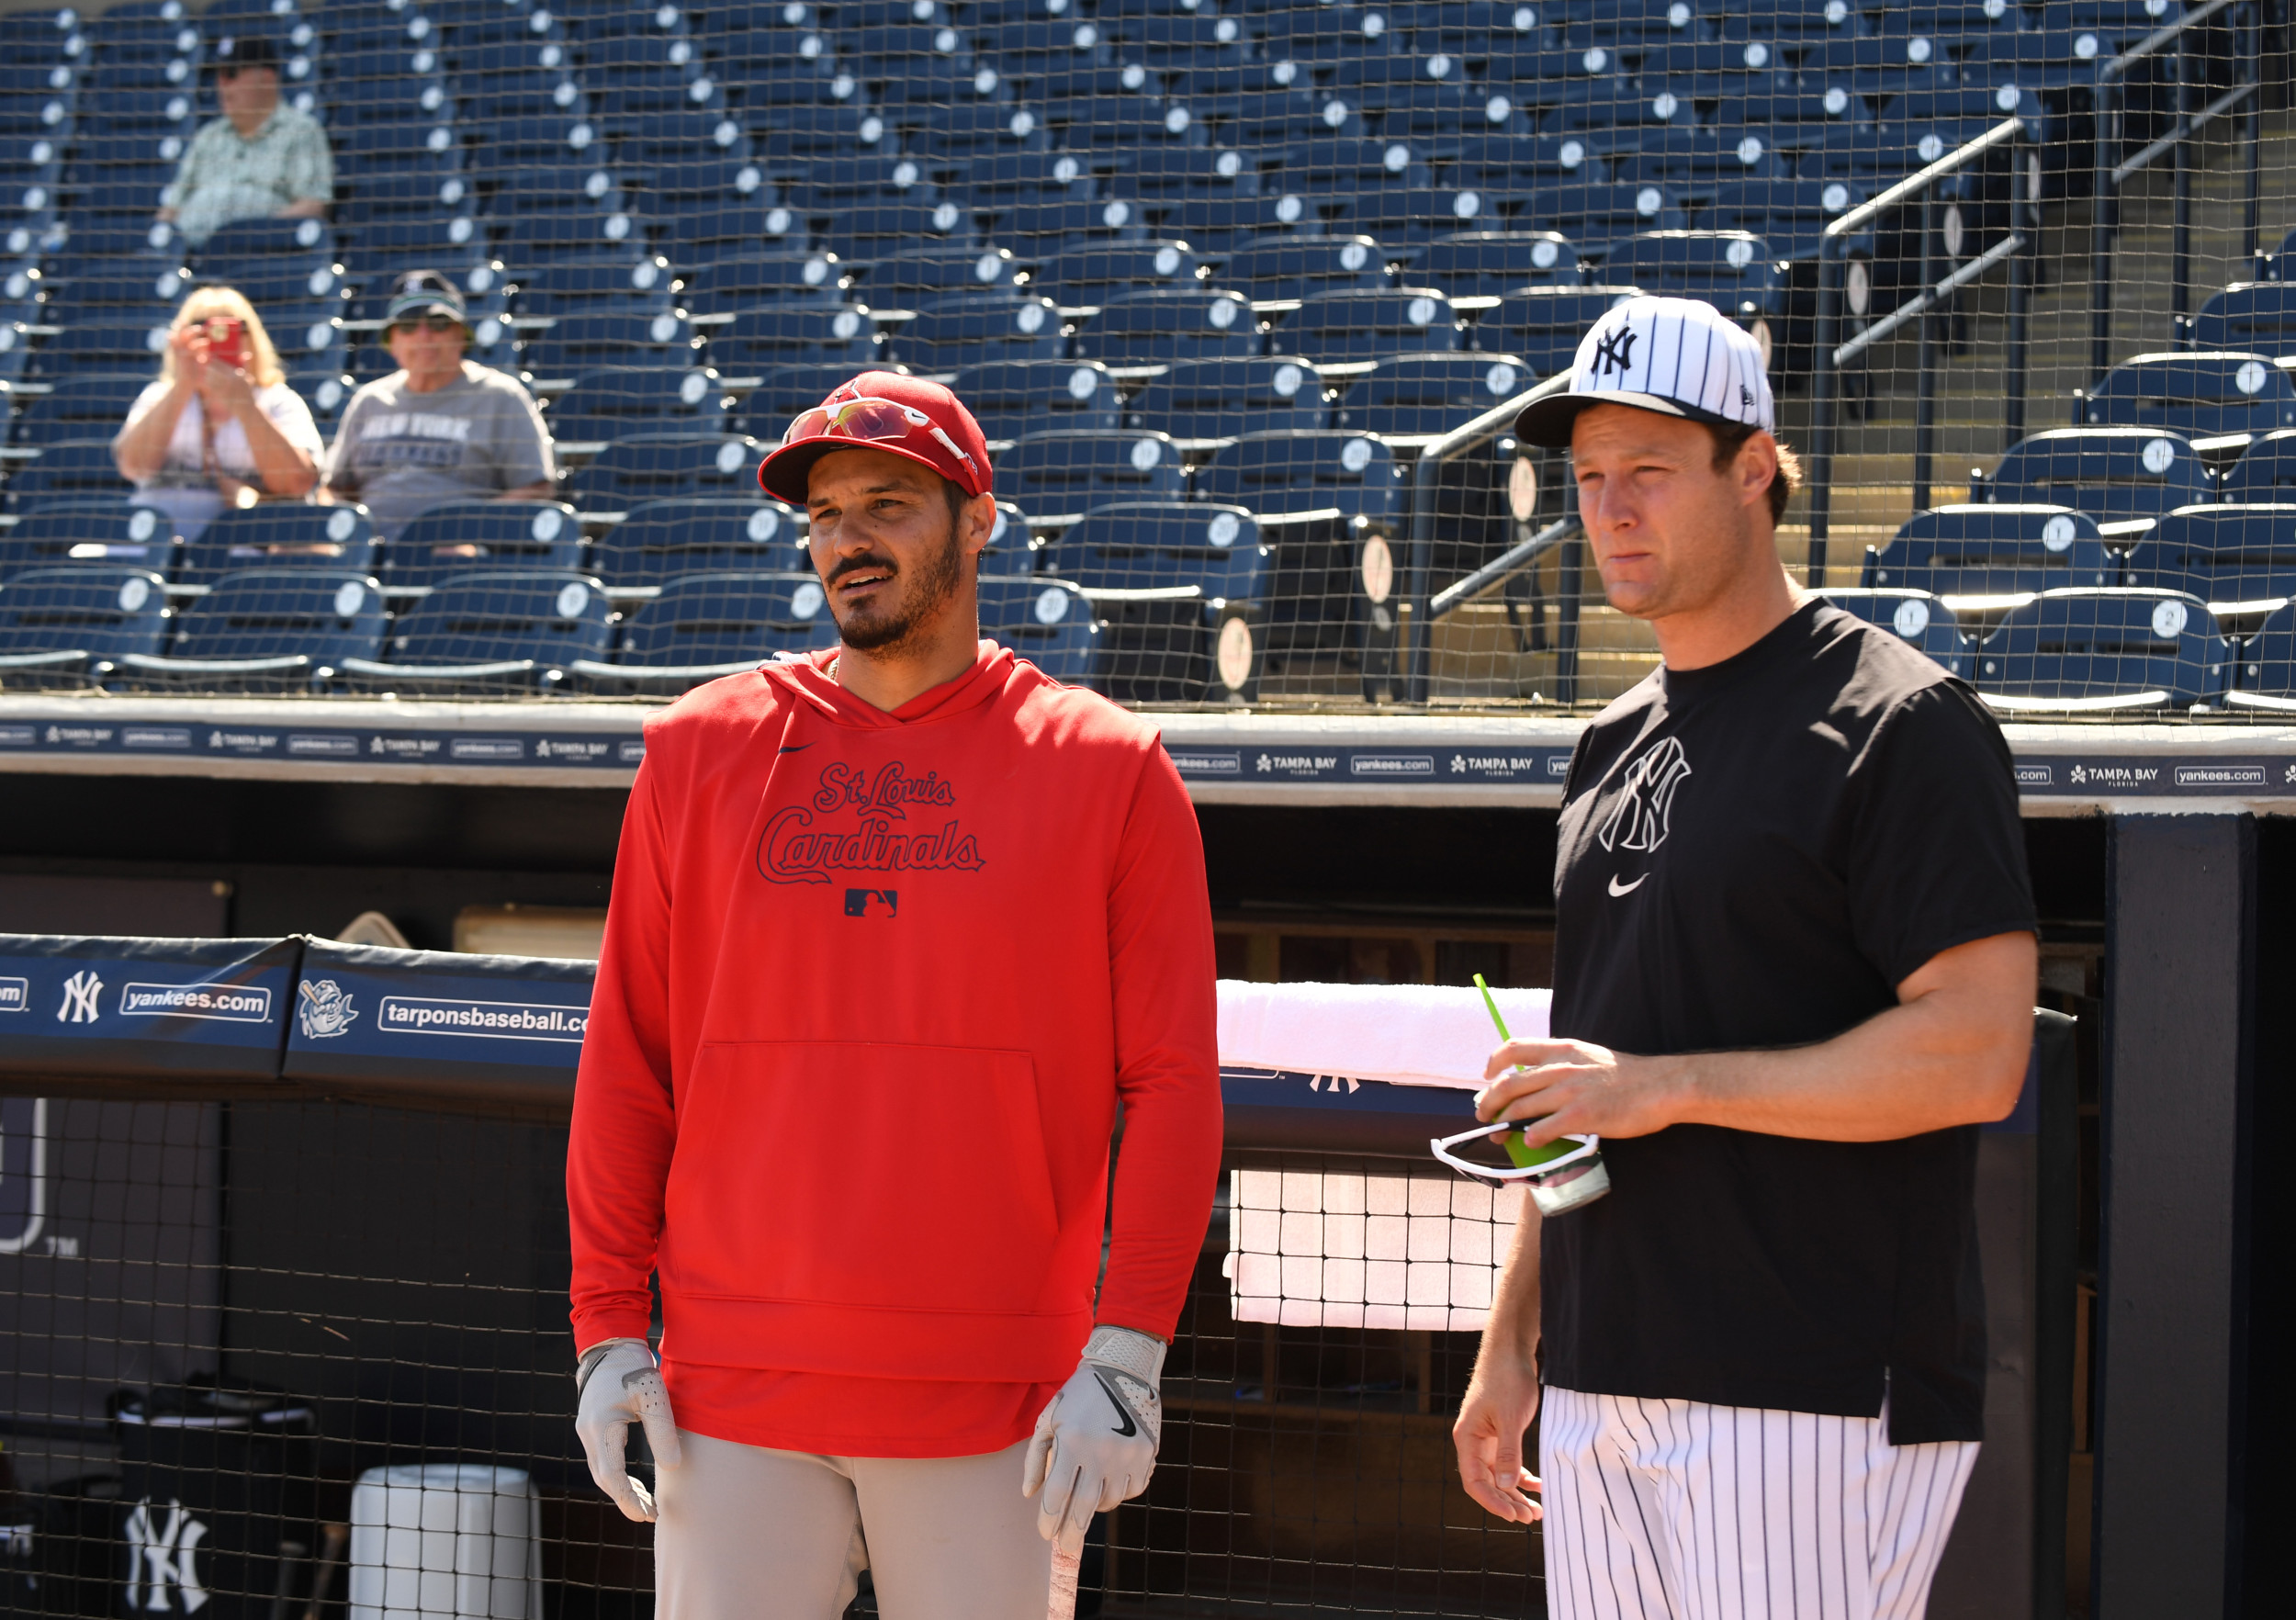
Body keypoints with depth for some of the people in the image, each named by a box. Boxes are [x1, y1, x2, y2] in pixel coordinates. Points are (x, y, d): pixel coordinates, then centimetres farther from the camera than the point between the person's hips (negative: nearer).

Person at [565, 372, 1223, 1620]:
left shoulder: (1107, 769, 3)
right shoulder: (702, 750, 8)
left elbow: (1172, 1085, -1)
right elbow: (625, 1067, 9)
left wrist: (1125, 1355, -9)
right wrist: (607, 1328, 2)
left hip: (995, 1408, -1)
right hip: (731, 1393, 2)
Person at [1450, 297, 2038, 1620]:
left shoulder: (1898, 721, -8)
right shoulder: (1617, 745, 18)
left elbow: (1980, 1055, -17)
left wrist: (1666, 1086, -17)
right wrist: (1511, 1341, 19)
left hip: (1821, 1398, -8)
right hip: (1603, 1387, 8)